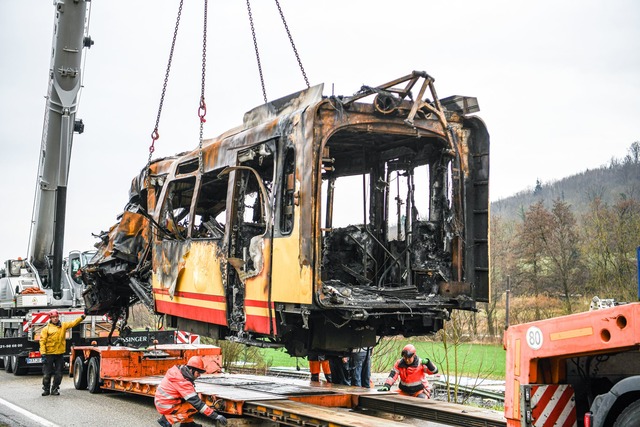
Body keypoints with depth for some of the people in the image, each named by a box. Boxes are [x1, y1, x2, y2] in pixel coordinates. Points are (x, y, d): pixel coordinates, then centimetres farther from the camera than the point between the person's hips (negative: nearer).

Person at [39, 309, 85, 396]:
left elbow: (73, 323, 1)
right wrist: (43, 354, -13)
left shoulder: (63, 325, 9)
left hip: (60, 354, 3)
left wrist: (82, 317, -15)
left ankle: (55, 389, 19)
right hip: (49, 354, -3)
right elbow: (42, 342, -5)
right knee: (47, 373, 2)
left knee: (58, 374, 7)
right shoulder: (46, 328, -2)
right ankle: (46, 389, 16)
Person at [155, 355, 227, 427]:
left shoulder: (180, 370, 1)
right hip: (166, 406, -9)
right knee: (195, 407, -11)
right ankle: (167, 419, -7)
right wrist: (216, 416, -25)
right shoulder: (183, 382, -25)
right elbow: (197, 402, -26)